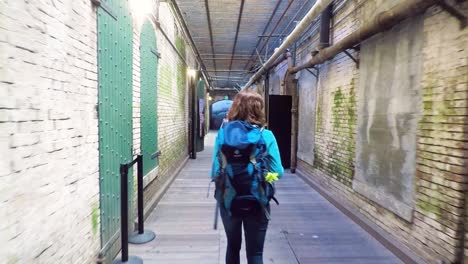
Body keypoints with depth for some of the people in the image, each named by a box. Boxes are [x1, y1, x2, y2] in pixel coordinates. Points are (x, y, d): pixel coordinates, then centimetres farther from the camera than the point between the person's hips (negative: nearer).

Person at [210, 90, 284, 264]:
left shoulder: (223, 134, -5)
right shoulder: (266, 136, -11)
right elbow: (278, 172, -9)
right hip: (256, 202, -2)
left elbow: (215, 171, -5)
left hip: (228, 200, 3)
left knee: (233, 246, 24)